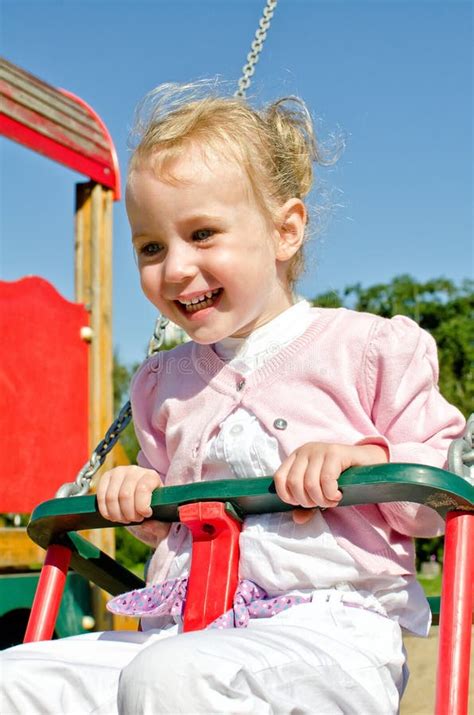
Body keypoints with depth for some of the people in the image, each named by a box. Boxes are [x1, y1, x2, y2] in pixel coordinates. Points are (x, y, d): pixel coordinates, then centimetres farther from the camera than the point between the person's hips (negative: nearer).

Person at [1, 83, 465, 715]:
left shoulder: (370, 349, 3)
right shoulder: (162, 383, 20)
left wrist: (365, 459, -15)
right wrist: (143, 499, 9)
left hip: (329, 630, -6)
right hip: (178, 631, 6)